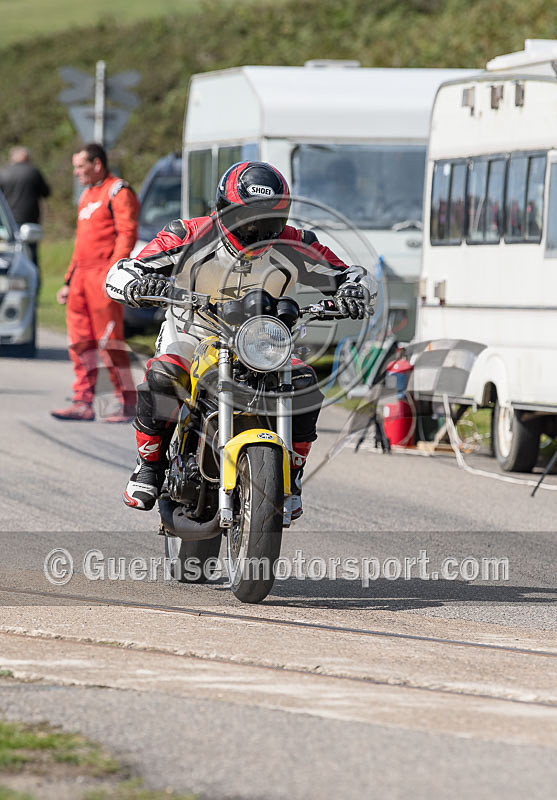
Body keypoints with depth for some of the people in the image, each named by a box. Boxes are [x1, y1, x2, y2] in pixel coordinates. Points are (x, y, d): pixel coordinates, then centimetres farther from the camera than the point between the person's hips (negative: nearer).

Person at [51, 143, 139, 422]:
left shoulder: (118, 192, -5)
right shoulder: (87, 195, 23)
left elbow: (127, 234, -15)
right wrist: (69, 282, 23)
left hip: (103, 275, -9)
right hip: (82, 274, 9)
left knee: (108, 341, -9)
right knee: (80, 341, 6)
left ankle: (127, 404, -4)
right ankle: (83, 403, 10)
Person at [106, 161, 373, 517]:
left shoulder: (292, 247, -12)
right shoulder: (190, 237, -19)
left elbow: (346, 274, 0)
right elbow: (118, 273, -19)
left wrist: (353, 290, -25)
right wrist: (138, 283, -44)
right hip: (193, 336, -2)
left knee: (304, 383, -24)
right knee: (162, 377, -34)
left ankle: (290, 476, -6)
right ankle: (149, 467, -14)